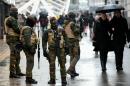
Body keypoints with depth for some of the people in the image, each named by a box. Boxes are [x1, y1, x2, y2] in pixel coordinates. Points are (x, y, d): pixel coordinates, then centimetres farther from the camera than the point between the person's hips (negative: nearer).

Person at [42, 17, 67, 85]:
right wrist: (44, 50, -3)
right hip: (52, 50, -1)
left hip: (61, 50, 1)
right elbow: (44, 42, 5)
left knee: (62, 64, 0)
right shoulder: (47, 32, 4)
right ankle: (52, 79, 10)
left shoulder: (61, 31, 8)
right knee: (52, 65, 0)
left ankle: (63, 79, 6)